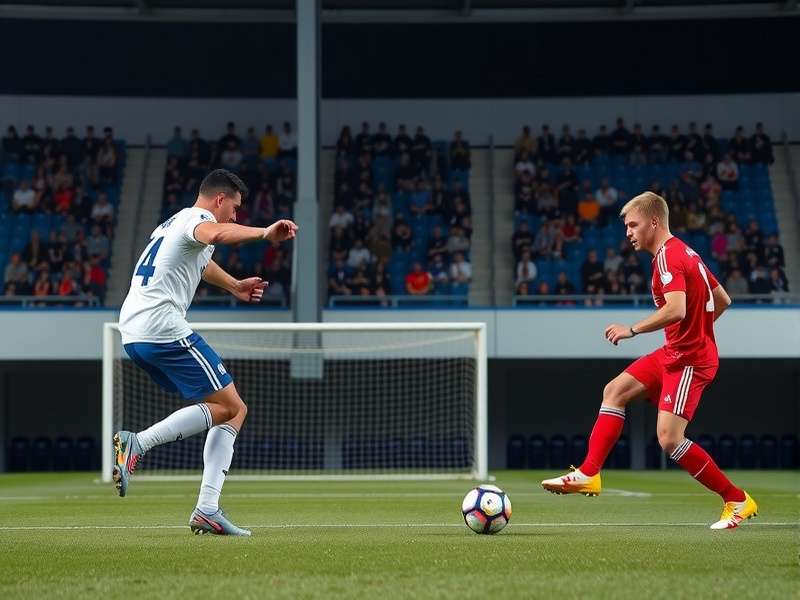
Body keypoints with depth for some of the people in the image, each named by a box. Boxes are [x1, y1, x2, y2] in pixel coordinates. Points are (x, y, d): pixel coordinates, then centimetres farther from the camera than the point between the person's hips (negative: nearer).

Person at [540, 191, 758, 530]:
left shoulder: (668, 257, -17)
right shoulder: (685, 253, 14)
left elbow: (676, 310, -32)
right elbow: (722, 300, 22)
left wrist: (631, 330, -23)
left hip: (689, 360, -11)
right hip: (674, 353, 11)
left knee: (669, 438, -15)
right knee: (615, 391, 10)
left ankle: (737, 501, -5)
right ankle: (589, 474, 8)